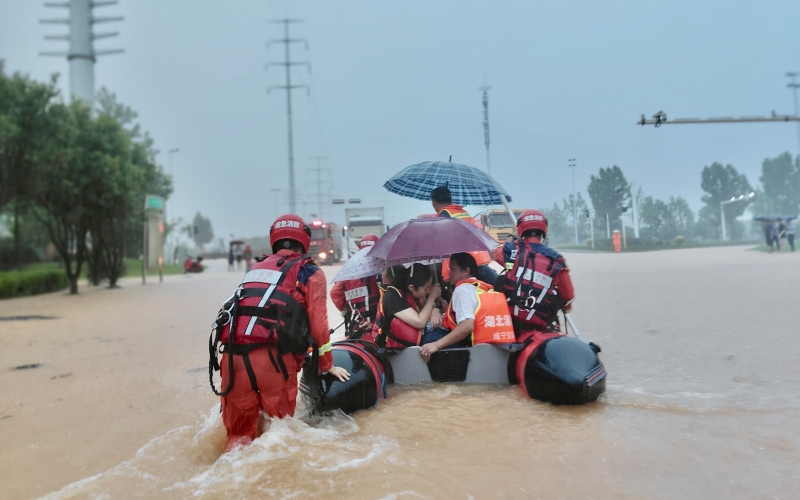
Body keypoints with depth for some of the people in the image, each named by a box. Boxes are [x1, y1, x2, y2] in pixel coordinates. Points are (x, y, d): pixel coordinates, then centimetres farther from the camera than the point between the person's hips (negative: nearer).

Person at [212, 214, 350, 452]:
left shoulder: (255, 268, 28)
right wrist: (327, 365, 20)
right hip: (272, 358, -4)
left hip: (233, 356, 4)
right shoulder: (309, 272, 12)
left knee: (239, 431, 16)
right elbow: (318, 323, 7)